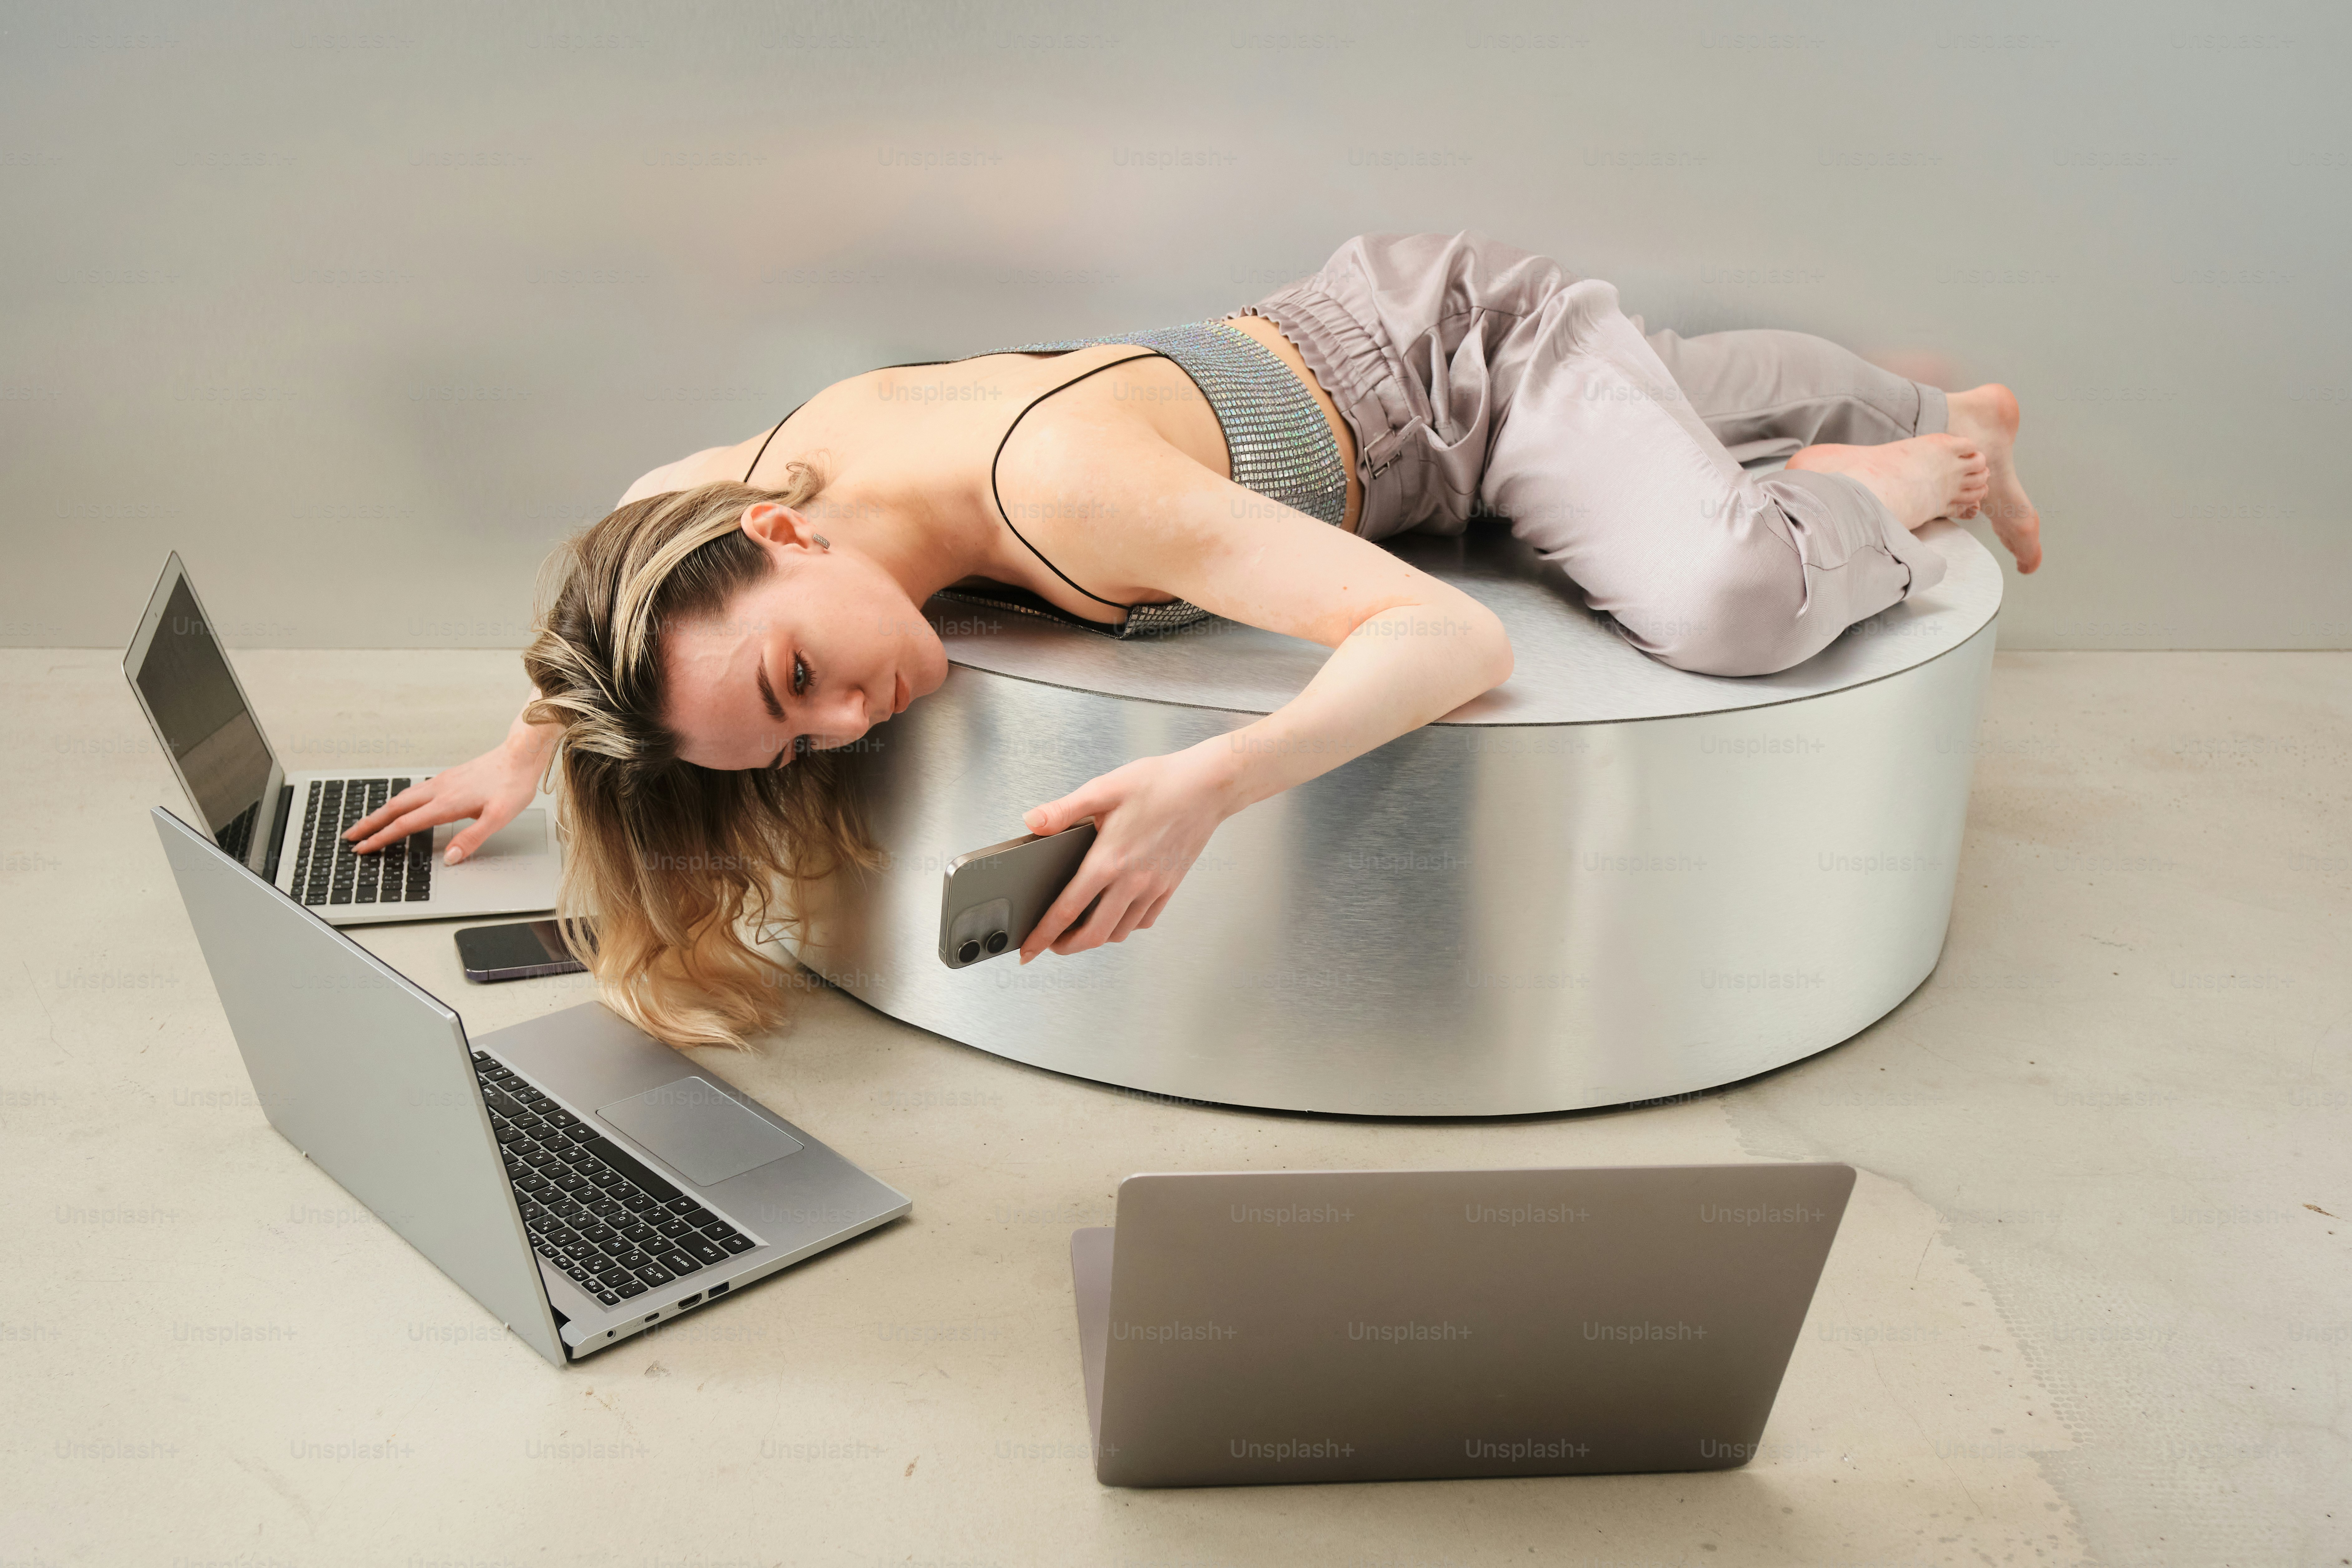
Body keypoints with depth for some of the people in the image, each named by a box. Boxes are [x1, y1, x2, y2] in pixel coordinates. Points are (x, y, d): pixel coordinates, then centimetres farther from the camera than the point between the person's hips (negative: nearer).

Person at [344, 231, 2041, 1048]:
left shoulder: (1064, 492, -45)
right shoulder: (802, 443, -22)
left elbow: (1457, 638, -48)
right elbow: (634, 521, 3)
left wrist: (1216, 783, -62)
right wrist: (532, 743, -7)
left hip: (1475, 343, -7)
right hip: (1361, 310, 7)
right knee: (1681, 396, 33)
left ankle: (1939, 456, 5)